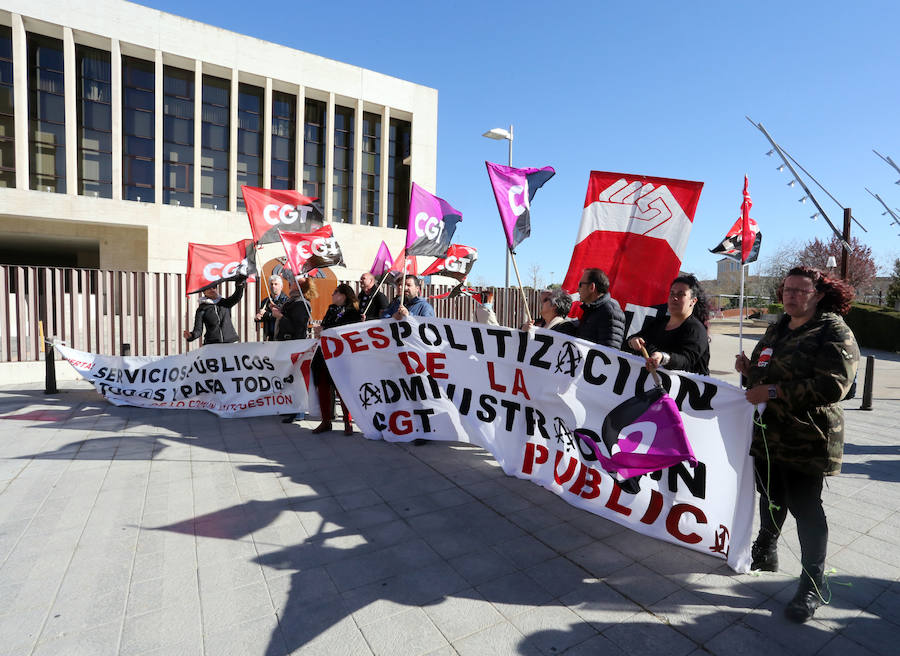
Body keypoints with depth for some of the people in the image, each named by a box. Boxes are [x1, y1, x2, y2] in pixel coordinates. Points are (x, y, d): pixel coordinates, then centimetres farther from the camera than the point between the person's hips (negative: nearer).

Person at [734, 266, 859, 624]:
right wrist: (749, 369, 2)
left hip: (807, 439, -6)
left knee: (805, 508, 1)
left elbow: (832, 385, -21)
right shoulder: (777, 328, 13)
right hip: (767, 431, 7)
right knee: (770, 496, 19)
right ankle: (765, 551, 39)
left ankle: (812, 586, 17)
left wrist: (774, 392, -24)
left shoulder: (834, 331, -10)